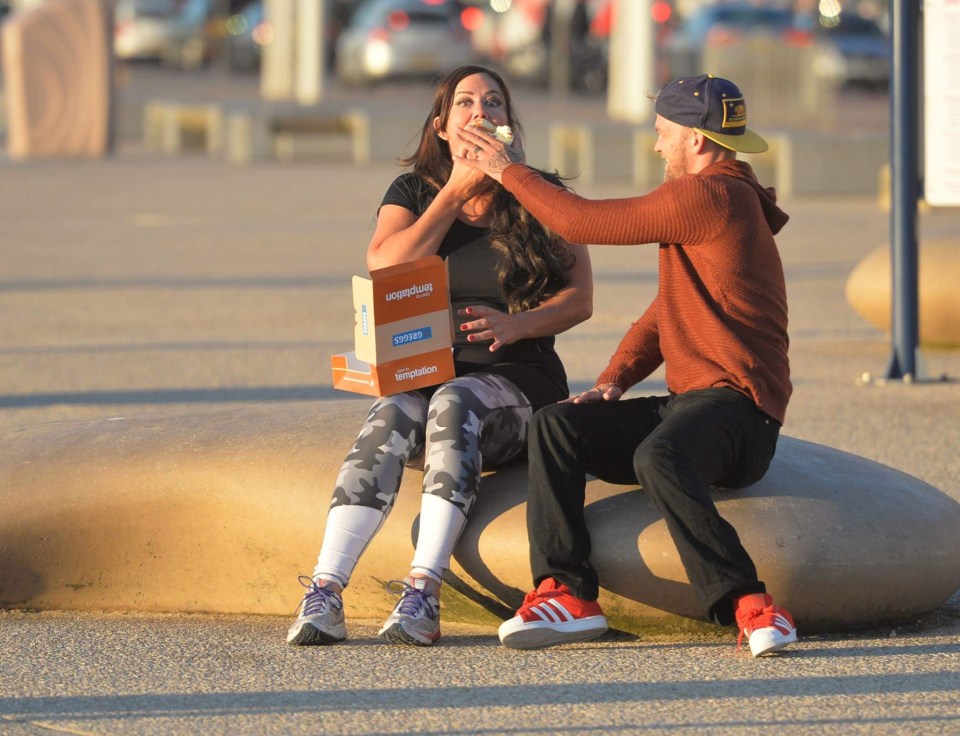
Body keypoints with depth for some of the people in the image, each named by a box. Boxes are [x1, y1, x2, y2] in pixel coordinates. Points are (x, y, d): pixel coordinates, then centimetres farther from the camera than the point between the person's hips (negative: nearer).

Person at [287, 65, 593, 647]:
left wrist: (518, 323, -18)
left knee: (453, 404, -36)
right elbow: (384, 270, -7)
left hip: (515, 378, -2)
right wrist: (455, 194, -8)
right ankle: (324, 595, -46)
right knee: (389, 421, -32)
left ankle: (422, 594, -47)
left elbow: (580, 298, 2)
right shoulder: (412, 192, 12)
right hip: (421, 372, 2)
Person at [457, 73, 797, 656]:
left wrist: (508, 171, 4)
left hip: (736, 409, -10)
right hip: (684, 405, 10)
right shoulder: (711, 200, 25)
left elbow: (581, 222, -10)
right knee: (557, 425, -8)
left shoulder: (711, 197, -11)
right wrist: (613, 383, 9)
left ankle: (749, 605, -35)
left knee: (658, 455, -40)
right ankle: (569, 595, -18)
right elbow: (663, 316, 26)